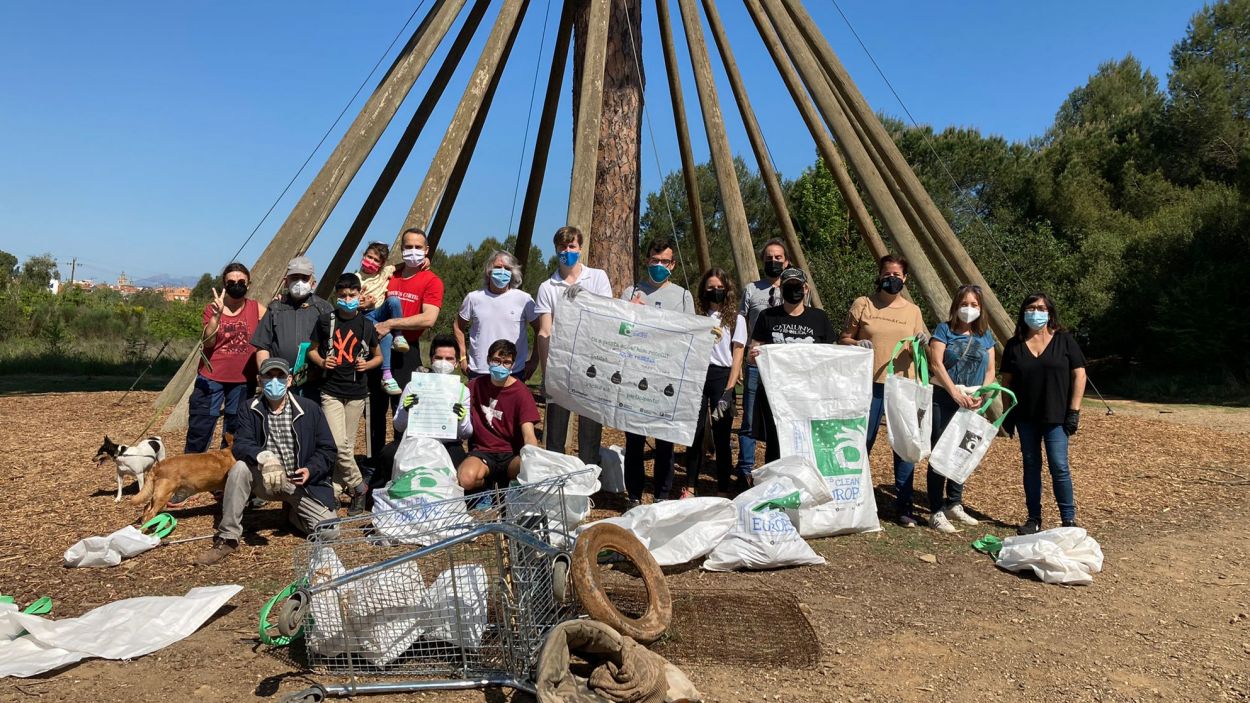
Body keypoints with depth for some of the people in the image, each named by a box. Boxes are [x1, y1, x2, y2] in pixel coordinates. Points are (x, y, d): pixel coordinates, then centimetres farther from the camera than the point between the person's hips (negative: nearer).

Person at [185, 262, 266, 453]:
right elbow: (207, 341, -10)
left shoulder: (257, 309, 1)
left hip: (243, 380, 1)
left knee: (235, 432, 10)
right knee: (200, 427, -1)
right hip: (211, 378, -1)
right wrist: (217, 314, -22)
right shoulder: (212, 307, 1)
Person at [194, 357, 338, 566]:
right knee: (240, 468, -31)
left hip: (301, 482, 0)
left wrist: (311, 470, -20)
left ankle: (294, 513, 23)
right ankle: (227, 539, -17)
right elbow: (240, 445, -15)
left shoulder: (309, 409, -4)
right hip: (267, 482, 0)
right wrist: (264, 457, -37)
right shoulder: (252, 410, -1)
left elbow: (328, 450, -1)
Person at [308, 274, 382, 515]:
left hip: (356, 392, 1)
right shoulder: (325, 321, 2)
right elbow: (312, 350, 13)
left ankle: (337, 487, 20)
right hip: (331, 391, -1)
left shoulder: (366, 325, 3)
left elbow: (378, 356, 14)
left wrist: (367, 364, -7)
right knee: (339, 444, -12)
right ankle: (358, 487, 3)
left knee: (348, 444, 7)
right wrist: (322, 362, -8)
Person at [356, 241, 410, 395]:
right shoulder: (357, 278, 3)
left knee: (393, 300, -32)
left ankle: (398, 336, -21)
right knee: (386, 336, -33)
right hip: (366, 315, -3)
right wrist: (364, 305, -18)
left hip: (382, 312, 3)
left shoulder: (385, 272, 11)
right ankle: (386, 376, -32)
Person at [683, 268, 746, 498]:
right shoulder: (697, 315, 12)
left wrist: (729, 389, -10)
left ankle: (723, 491, 8)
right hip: (697, 375, 2)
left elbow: (737, 356, 0)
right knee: (695, 433, 3)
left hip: (721, 376, -2)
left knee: (721, 436, 0)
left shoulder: (736, 319, 5)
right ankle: (690, 487, 13)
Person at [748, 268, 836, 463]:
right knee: (775, 445, -2)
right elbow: (753, 354, 10)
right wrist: (754, 354, -14)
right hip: (774, 391, 0)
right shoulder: (768, 317, 8)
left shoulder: (819, 318, 9)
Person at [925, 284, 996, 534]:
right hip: (944, 399, -4)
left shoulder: (985, 335, 12)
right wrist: (955, 393, -16)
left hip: (972, 402, 5)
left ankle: (954, 504, 24)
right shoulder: (944, 330, 0)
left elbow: (990, 371, 10)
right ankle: (937, 512, -4)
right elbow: (936, 364, -10)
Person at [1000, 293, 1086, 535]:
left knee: (1059, 466, -6)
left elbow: (1079, 375, 0)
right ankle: (1034, 518, 17)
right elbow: (1007, 381, 10)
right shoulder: (1014, 345, 6)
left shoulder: (1064, 340, 1)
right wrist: (1008, 414, 6)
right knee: (1031, 465, 8)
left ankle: (1069, 519, 7)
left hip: (1056, 416, -3)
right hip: (1025, 417, 3)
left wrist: (1074, 410, -6)